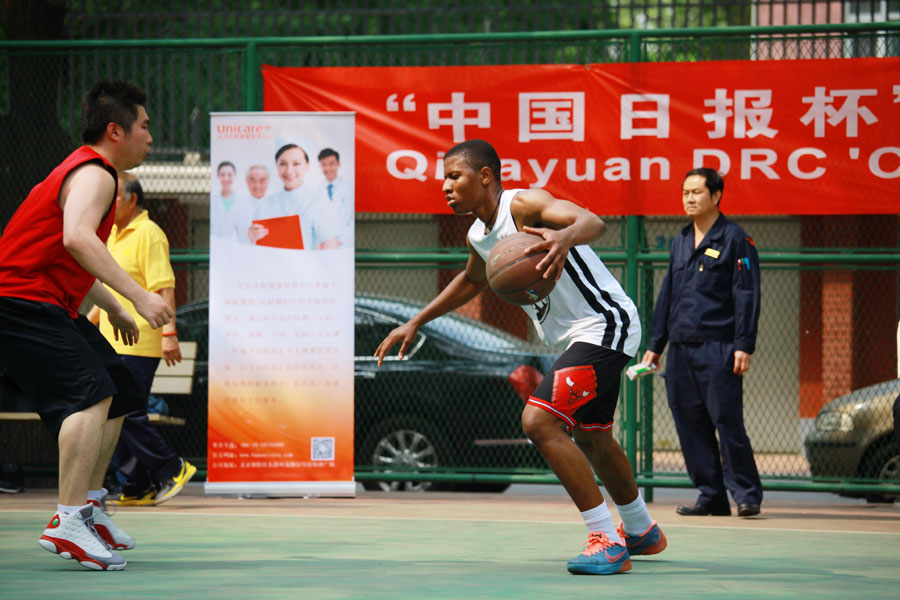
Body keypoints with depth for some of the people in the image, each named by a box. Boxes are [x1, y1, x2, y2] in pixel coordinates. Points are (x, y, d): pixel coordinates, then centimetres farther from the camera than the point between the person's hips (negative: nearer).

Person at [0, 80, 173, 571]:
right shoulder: (93, 174, -14)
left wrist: (114, 309, 37)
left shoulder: (86, 170, 21)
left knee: (116, 393, 16)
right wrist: (138, 296, -37)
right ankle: (68, 523, -31)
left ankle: (88, 507, 21)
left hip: (51, 306, 11)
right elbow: (77, 238, -34)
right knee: (90, 393, -24)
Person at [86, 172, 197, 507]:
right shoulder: (114, 235, 17)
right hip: (112, 344, 9)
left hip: (137, 346, -9)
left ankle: (173, 470, 0)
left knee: (126, 414, -12)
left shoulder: (148, 235, -11)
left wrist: (169, 332, -23)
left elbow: (164, 288, -17)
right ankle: (137, 488, 11)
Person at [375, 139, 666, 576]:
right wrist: (416, 322, 30)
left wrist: (565, 236, -60)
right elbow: (472, 281, 32)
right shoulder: (478, 237, 8)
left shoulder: (524, 205, -19)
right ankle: (642, 532, 48)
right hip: (576, 338, 10)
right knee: (591, 437, 26)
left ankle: (607, 542, -18)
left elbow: (593, 222, -37)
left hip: (604, 323, -10)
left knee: (539, 421, -22)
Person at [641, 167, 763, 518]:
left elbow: (747, 296, -6)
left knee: (727, 421, -9)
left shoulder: (735, 240, -1)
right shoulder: (680, 243, 18)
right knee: (691, 426, 4)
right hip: (680, 350, 7)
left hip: (717, 349, -7)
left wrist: (743, 346, -14)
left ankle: (746, 495, -2)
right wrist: (655, 345, 18)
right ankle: (711, 496, 11)